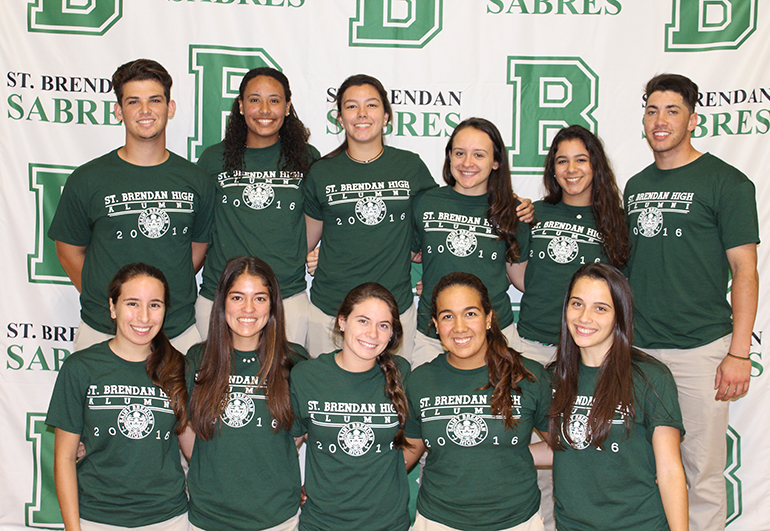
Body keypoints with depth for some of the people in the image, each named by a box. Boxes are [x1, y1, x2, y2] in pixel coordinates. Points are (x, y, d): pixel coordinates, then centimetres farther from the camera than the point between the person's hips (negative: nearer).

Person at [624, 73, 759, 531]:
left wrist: (739, 352, -13)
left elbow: (745, 270, -6)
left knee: (702, 470, 0)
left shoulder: (725, 182, -3)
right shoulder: (636, 186, 14)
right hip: (637, 347, 5)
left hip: (700, 349, -5)